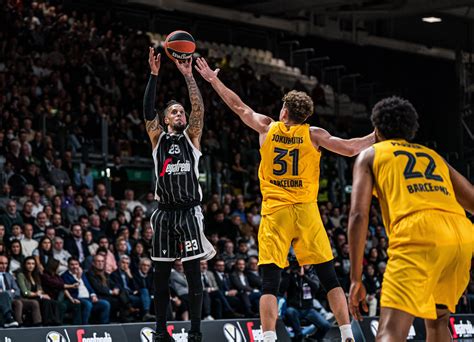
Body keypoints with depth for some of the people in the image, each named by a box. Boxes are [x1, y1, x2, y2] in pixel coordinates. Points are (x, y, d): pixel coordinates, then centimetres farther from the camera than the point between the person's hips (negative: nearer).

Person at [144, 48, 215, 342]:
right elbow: (148, 110, -6)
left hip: (190, 212, -2)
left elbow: (199, 108, -7)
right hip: (165, 214, 2)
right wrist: (154, 75, -15)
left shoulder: (192, 136, 8)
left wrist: (188, 75, -16)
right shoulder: (158, 137, 10)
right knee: (162, 274, 5)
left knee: (193, 273, -5)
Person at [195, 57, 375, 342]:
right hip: (306, 211, 0)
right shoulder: (313, 135, 1)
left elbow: (239, 106, 18)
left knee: (270, 282, -3)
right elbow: (351, 149, -4)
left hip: (275, 212, 0)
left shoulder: (267, 127, 7)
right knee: (329, 277, 6)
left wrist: (213, 79, 30)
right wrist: (377, 136, 11)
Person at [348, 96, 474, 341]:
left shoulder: (370, 155, 22)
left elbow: (358, 215, 7)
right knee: (437, 320, 28)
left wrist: (356, 279, 5)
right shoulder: (433, 155, 34)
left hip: (418, 235, -5)